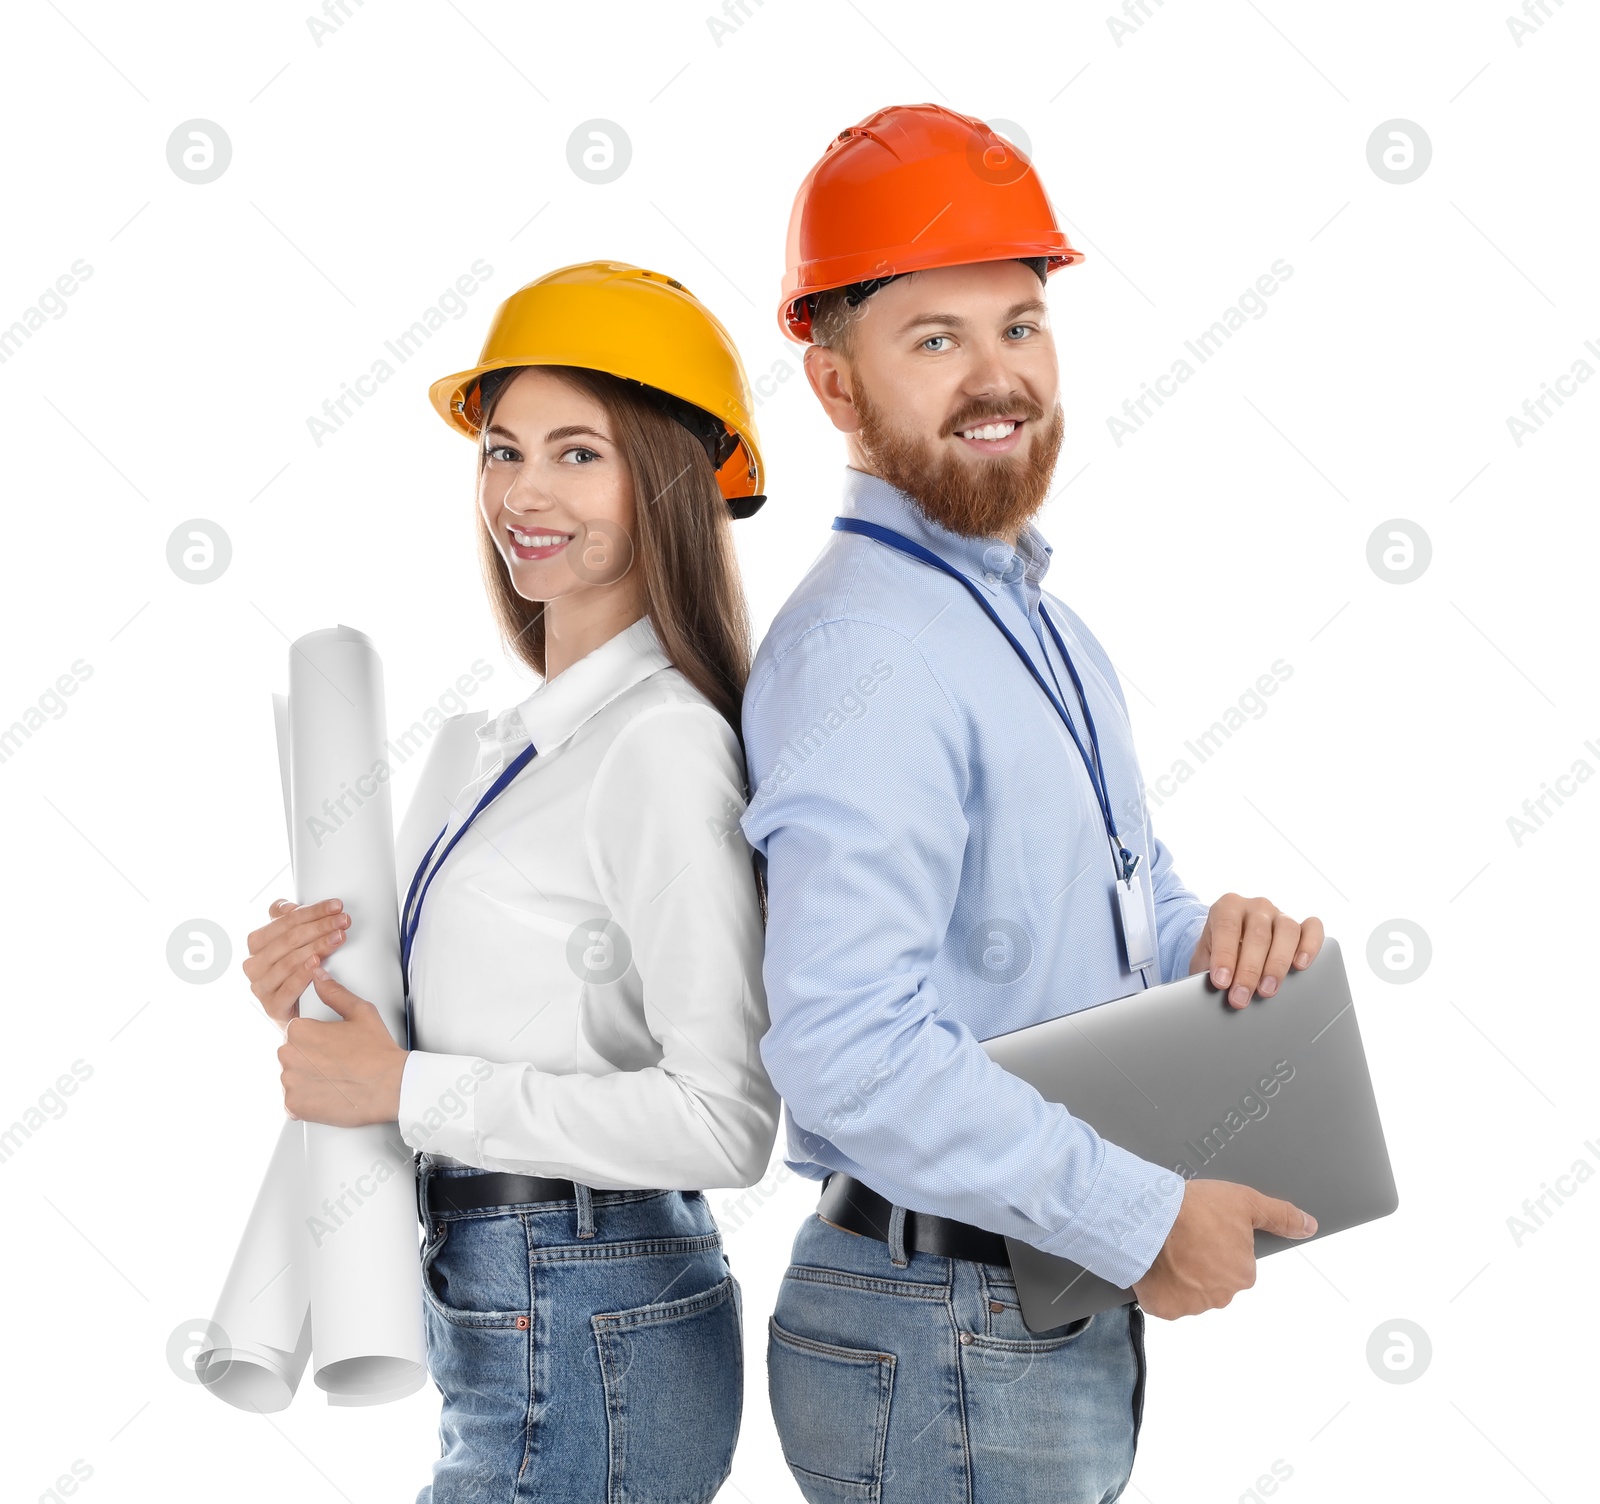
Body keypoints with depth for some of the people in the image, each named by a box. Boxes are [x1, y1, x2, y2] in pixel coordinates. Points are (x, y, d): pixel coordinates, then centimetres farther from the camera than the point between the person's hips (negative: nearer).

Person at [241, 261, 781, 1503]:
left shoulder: (664, 745, -17)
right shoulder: (536, 736, 11)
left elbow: (724, 1122, -24)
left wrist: (410, 1089, -19)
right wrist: (325, 993, 0)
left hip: (582, 1353, -9)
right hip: (506, 1323, 9)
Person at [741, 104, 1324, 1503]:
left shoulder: (1038, 615, 12)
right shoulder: (867, 653, -21)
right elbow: (844, 1036, -31)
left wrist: (1213, 938, -3)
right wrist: (1143, 1217, -23)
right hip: (945, 1349, -9)